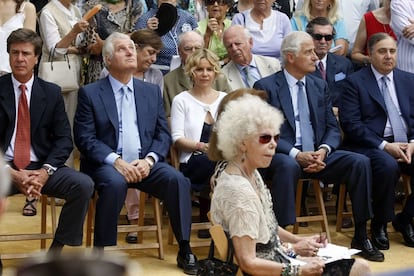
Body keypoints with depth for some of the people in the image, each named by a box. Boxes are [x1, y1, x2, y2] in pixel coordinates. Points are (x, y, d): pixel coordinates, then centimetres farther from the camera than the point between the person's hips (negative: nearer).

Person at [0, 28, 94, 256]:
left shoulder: (51, 92, 9)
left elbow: (64, 139, 5)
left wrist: (45, 172, -13)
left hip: (40, 168, 3)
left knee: (84, 185, -24)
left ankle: (55, 251, -9)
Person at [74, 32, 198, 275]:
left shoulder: (152, 91, 15)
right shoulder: (90, 93, 4)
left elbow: (164, 134, 10)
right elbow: (85, 138, -5)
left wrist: (149, 160, -10)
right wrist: (116, 161, -18)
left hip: (145, 163, 3)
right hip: (107, 164, -3)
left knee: (177, 179, -23)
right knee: (115, 183, -35)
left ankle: (185, 250, -13)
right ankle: (100, 252, -22)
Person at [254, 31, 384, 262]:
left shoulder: (320, 86, 15)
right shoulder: (266, 87, -1)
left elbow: (333, 128, 11)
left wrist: (323, 151, -11)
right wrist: (296, 154, -22)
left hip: (318, 155, 5)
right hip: (284, 156, -5)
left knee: (360, 162, -17)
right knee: (288, 165, -39)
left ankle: (361, 236, -9)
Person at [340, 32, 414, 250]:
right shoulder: (355, 82, 1)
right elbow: (350, 123, -9)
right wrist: (385, 146, -16)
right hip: (370, 146, -5)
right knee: (388, 166, -35)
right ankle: (379, 224, -11)